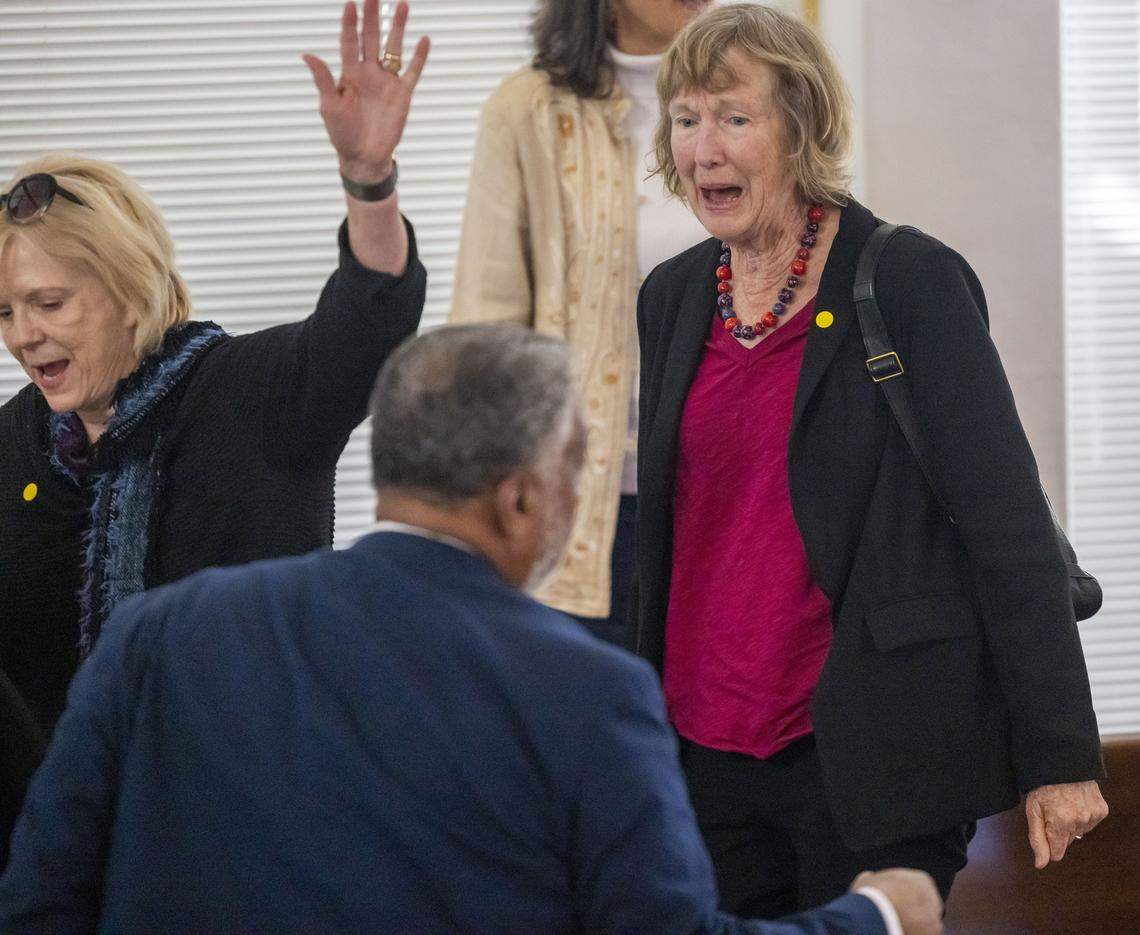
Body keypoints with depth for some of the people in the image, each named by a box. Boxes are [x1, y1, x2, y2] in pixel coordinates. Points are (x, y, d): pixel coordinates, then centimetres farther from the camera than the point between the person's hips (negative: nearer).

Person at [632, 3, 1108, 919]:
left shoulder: (911, 283, -7)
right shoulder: (671, 298, 10)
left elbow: (1009, 524, -9)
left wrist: (1060, 756, -12)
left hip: (868, 759, -5)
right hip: (709, 761, 6)